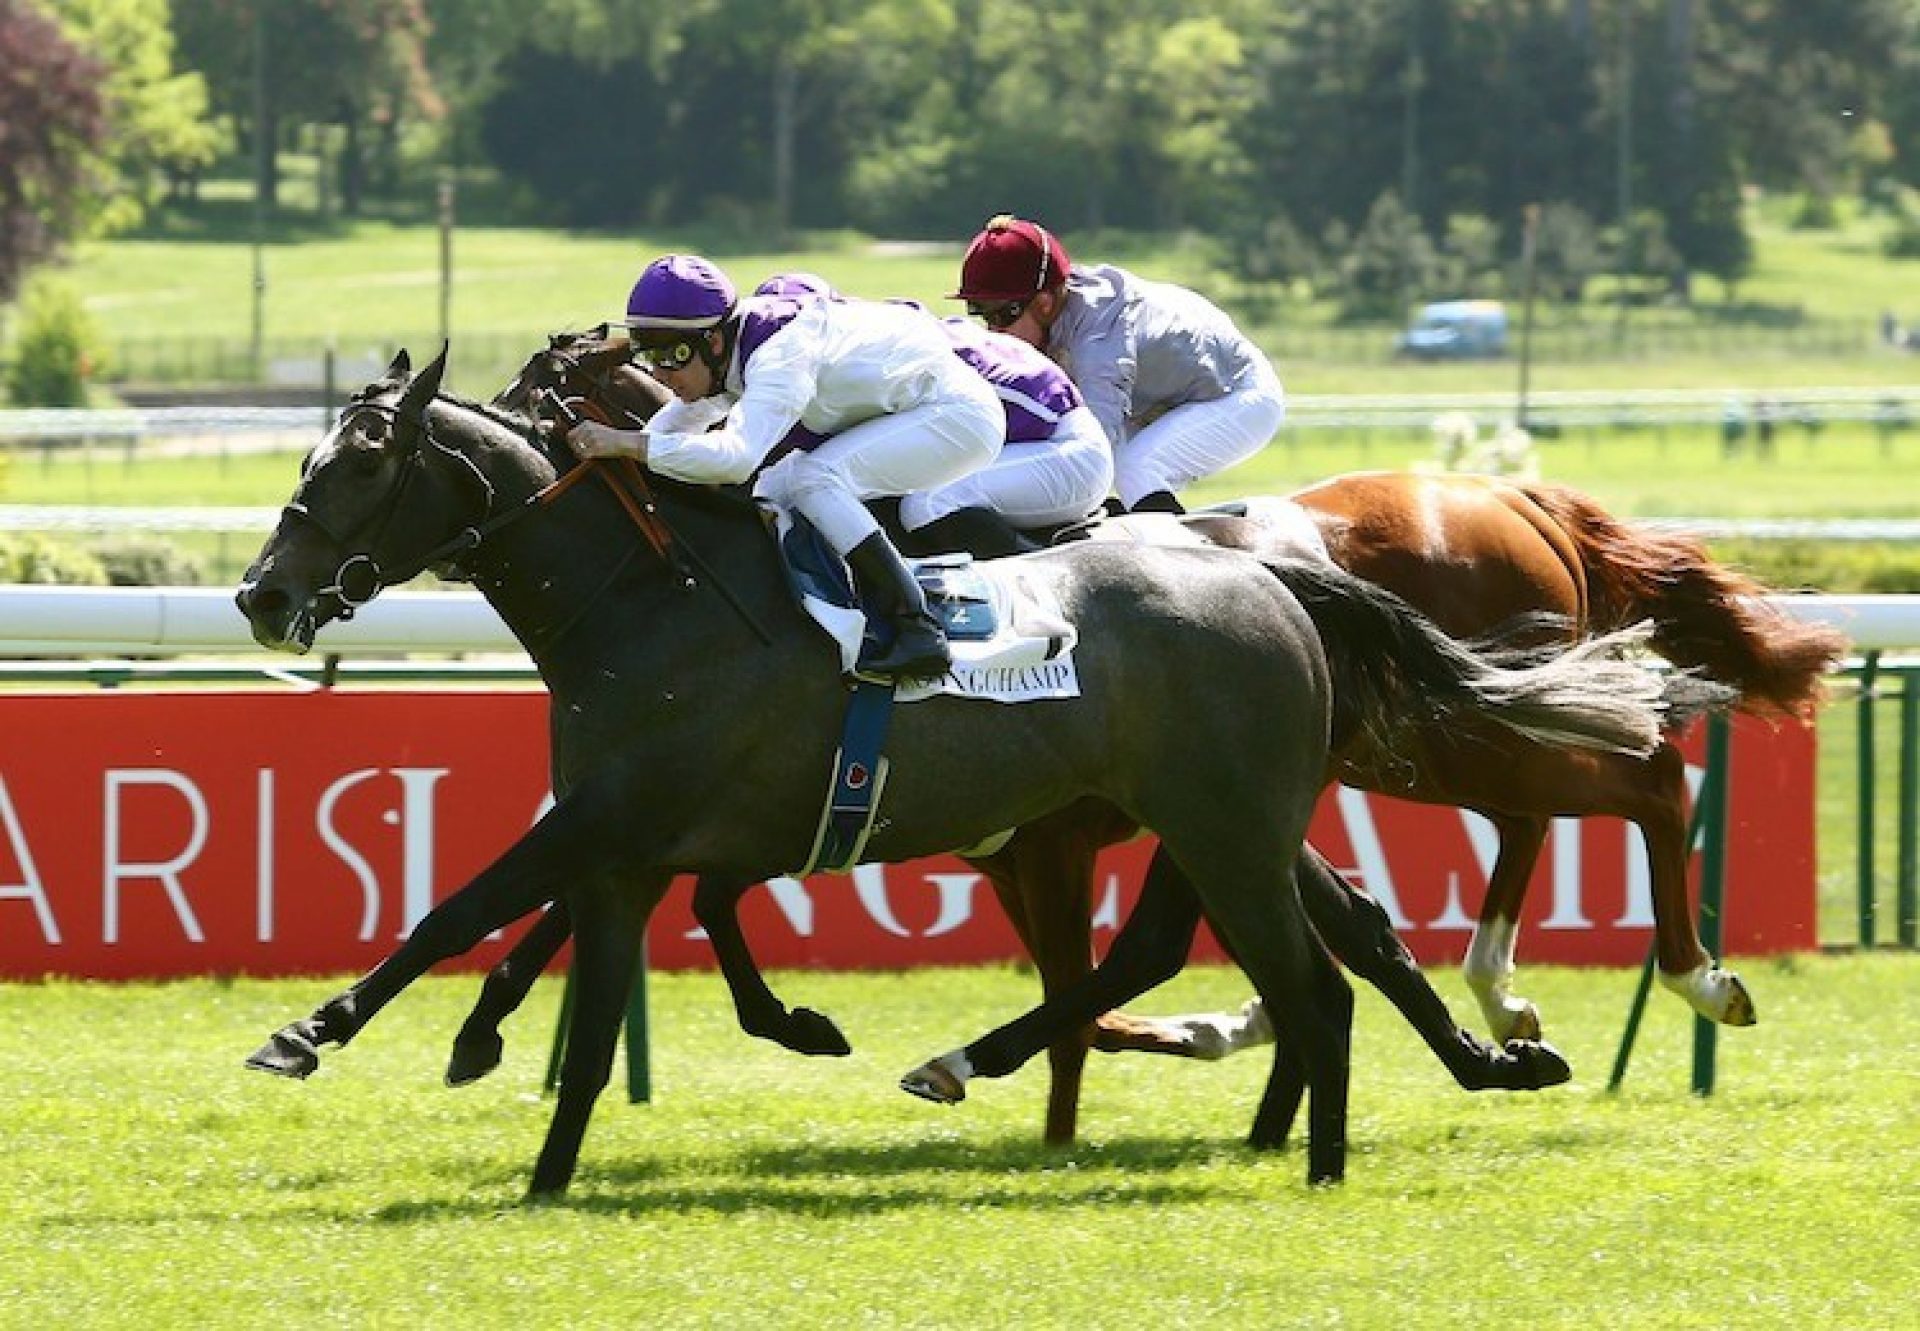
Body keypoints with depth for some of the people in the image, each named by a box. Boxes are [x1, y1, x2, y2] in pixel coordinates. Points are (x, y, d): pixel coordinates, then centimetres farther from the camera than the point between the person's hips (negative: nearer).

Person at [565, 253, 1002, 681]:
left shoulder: (779, 355, -30)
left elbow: (737, 456, -44)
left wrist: (625, 443, -43)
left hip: (961, 415, -10)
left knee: (814, 479, -25)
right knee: (774, 489, 3)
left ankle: (917, 631, -26)